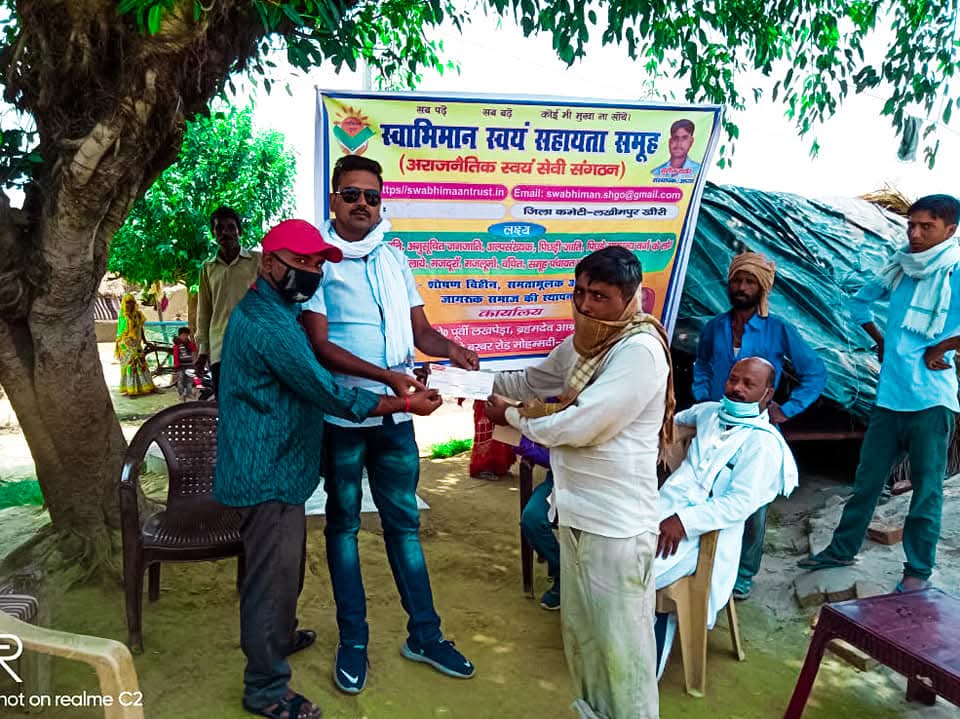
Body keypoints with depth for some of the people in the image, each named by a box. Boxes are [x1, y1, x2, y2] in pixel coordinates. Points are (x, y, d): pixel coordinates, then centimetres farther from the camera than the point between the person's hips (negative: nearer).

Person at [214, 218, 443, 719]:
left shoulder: (267, 310, 10)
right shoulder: (270, 325, -25)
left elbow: (307, 383, 19)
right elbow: (331, 396, -24)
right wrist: (407, 404, -15)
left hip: (273, 466, 11)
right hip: (269, 473, -11)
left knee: (283, 568, 26)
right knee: (272, 575, 3)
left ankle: (276, 638, 47)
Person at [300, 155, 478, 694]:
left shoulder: (395, 259, 8)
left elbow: (420, 330, 7)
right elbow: (319, 345, -13)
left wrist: (449, 347, -15)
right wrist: (387, 375, -23)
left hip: (396, 415, 4)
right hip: (340, 415, -4)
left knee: (404, 522, 13)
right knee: (344, 523, 10)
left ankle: (425, 635, 26)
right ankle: (353, 641, 25)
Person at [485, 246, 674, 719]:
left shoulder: (640, 351, -22)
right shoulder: (584, 341, 8)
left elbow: (576, 426, -25)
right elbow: (532, 380, 19)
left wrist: (513, 416, -9)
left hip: (615, 524, -9)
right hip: (577, 512, 9)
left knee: (619, 643, 7)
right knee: (580, 631, 24)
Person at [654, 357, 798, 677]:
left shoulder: (764, 443, -4)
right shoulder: (709, 412, 17)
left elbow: (741, 503, -15)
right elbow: (677, 419, 42)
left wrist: (684, 520, -22)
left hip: (698, 533, -7)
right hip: (660, 508, 7)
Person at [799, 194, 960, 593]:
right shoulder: (900, 270, 8)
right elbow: (859, 302, 26)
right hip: (889, 396, 6)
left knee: (926, 488, 5)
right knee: (867, 479, 14)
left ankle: (919, 568, 19)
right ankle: (842, 549, 27)